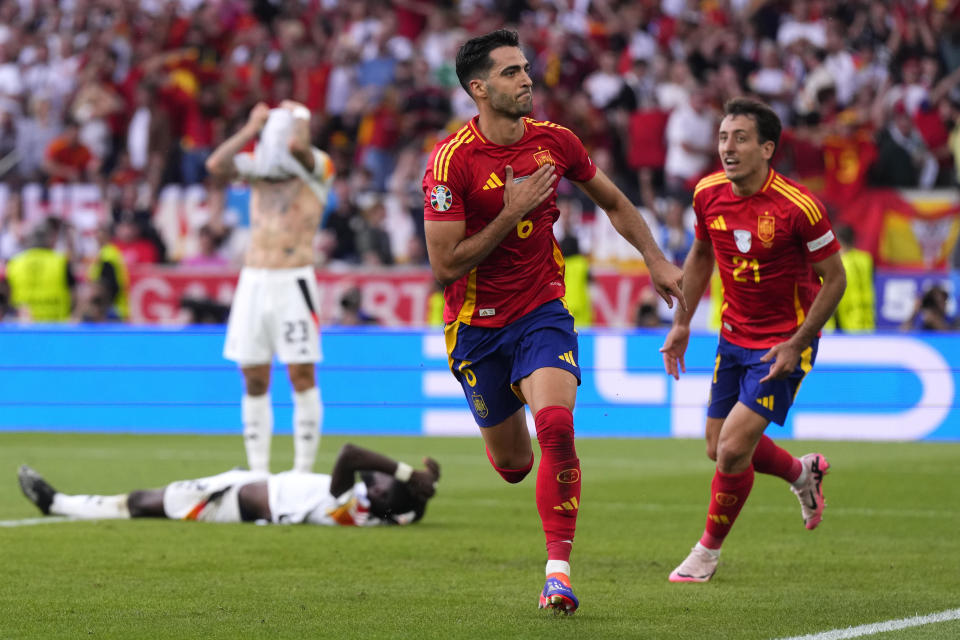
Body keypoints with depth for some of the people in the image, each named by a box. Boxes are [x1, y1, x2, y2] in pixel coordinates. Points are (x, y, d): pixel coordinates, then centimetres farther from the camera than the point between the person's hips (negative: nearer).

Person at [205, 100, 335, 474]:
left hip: (294, 281, -5)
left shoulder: (317, 168, -1)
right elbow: (216, 165, -2)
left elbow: (295, 147, -21)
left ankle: (303, 471, -2)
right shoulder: (257, 167, 13)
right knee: (254, 381, 5)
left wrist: (298, 117, -2)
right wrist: (251, 129, 4)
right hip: (254, 280, 5)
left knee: (302, 376, -5)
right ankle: (258, 472, 10)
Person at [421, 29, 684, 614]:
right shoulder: (452, 160, -17)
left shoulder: (555, 141, -3)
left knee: (556, 427, -24)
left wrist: (657, 260, 10)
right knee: (512, 462, 10)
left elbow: (613, 202, 16)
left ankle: (559, 570, -21)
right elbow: (445, 266, -19)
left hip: (542, 311, 1)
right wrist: (511, 214, -22)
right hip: (477, 323, -1)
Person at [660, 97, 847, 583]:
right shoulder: (709, 194, -7)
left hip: (784, 344, -6)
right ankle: (803, 473, 41)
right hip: (734, 337, 6)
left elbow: (834, 279, -14)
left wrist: (794, 346, -17)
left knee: (733, 449, -14)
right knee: (719, 448, 12)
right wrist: (682, 323, 9)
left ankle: (708, 550, 9)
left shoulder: (797, 207, -23)